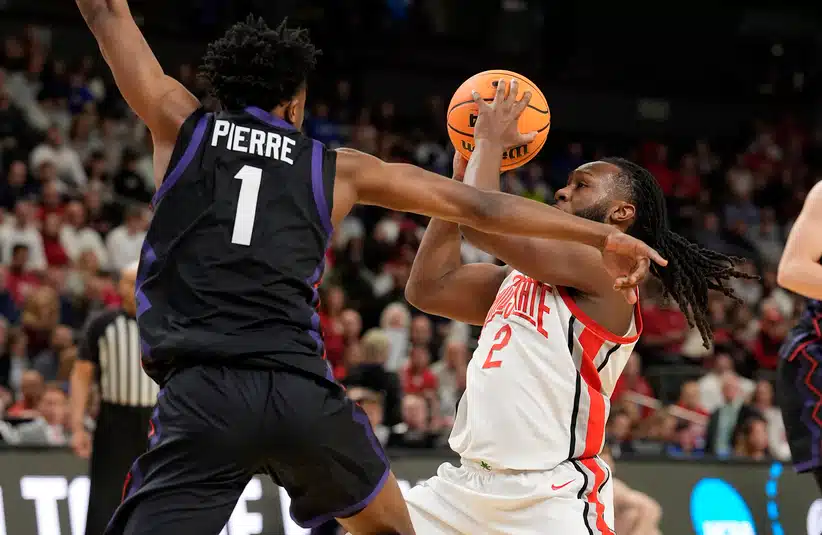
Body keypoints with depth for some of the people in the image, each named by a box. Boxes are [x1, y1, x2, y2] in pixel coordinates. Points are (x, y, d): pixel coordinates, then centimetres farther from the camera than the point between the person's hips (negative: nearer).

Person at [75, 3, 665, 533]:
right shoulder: (337, 169, 19)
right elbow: (478, 206, 22)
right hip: (304, 392, 2)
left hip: (203, 393, -2)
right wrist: (603, 235, 30)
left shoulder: (183, 125, 15)